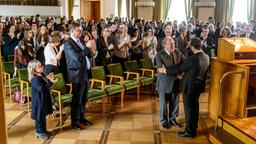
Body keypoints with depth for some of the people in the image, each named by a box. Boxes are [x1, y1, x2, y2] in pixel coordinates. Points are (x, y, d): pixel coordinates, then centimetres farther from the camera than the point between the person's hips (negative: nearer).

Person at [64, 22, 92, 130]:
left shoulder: (80, 41, 12)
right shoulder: (68, 44, -13)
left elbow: (88, 55, 15)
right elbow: (77, 57, -24)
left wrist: (88, 50, -5)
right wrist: (87, 48, -17)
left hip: (84, 73, 8)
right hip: (77, 74, -8)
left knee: (83, 98, 16)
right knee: (77, 99, 1)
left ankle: (81, 117, 31)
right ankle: (75, 121, 13)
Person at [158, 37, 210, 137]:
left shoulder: (192, 59, -25)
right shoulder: (206, 57, -2)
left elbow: (179, 69, -19)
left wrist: (165, 70, -7)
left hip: (190, 87, -8)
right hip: (199, 86, 8)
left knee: (189, 109, 6)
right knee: (195, 107, 21)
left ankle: (190, 131, 18)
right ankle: (194, 127, 37)